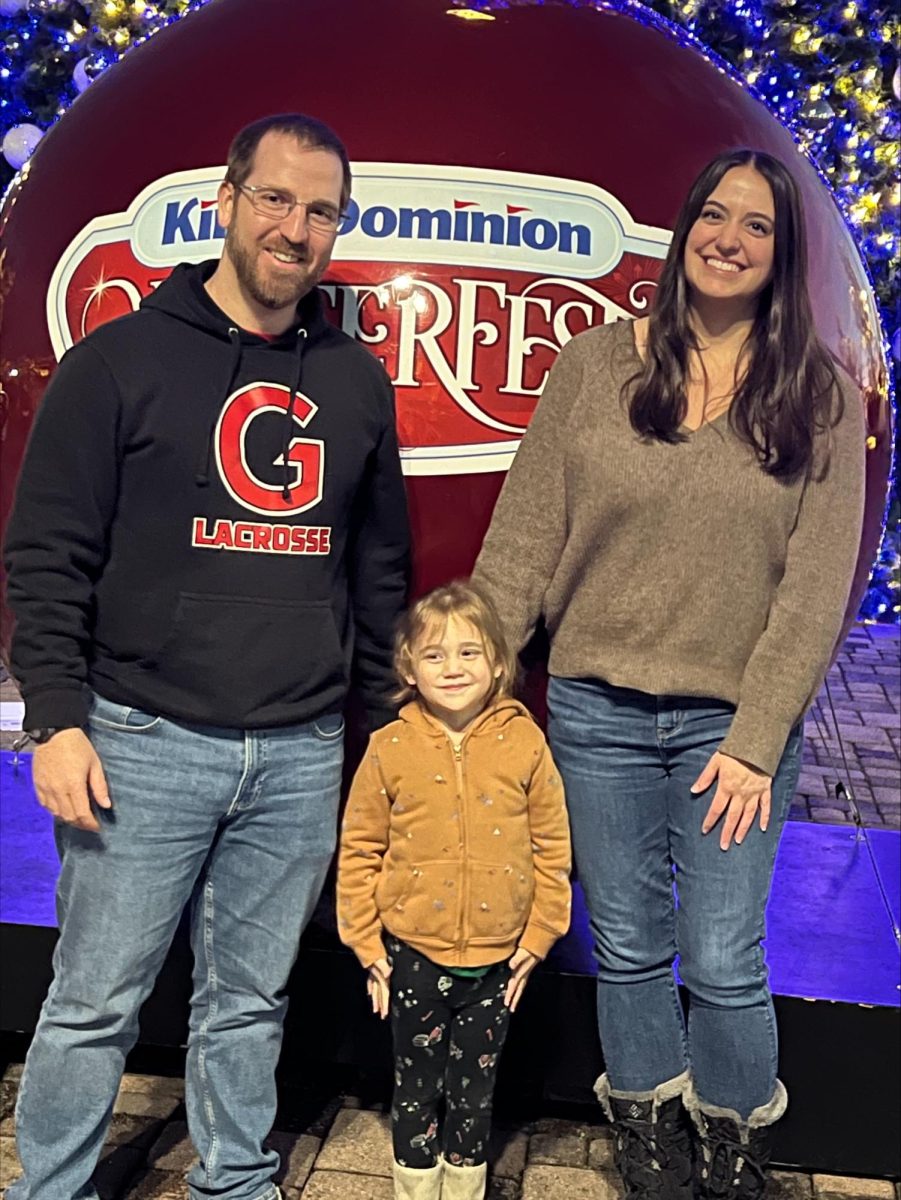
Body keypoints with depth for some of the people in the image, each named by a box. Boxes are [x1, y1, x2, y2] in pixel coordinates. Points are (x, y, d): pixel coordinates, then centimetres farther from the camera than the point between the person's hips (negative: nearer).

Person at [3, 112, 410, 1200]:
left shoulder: (357, 382, 10)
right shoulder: (121, 360, -1)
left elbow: (380, 569, 15)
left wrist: (383, 719, 13)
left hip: (303, 755, 3)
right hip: (144, 743, -3)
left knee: (250, 1003, 15)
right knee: (94, 1005, 8)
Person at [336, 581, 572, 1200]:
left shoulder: (525, 743, -8)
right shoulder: (390, 749, -8)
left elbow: (552, 848, -2)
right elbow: (359, 850, -2)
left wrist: (539, 937, -1)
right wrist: (366, 943, -1)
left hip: (496, 960, 0)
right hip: (414, 954, 0)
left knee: (475, 1089, 18)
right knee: (417, 1086, 15)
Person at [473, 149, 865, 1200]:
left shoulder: (820, 397, -1)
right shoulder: (591, 367, 0)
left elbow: (816, 586, -4)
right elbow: (523, 541, 0)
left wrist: (755, 740, -10)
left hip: (735, 720, -1)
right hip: (596, 709, 1)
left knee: (723, 964, 5)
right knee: (626, 948, 14)